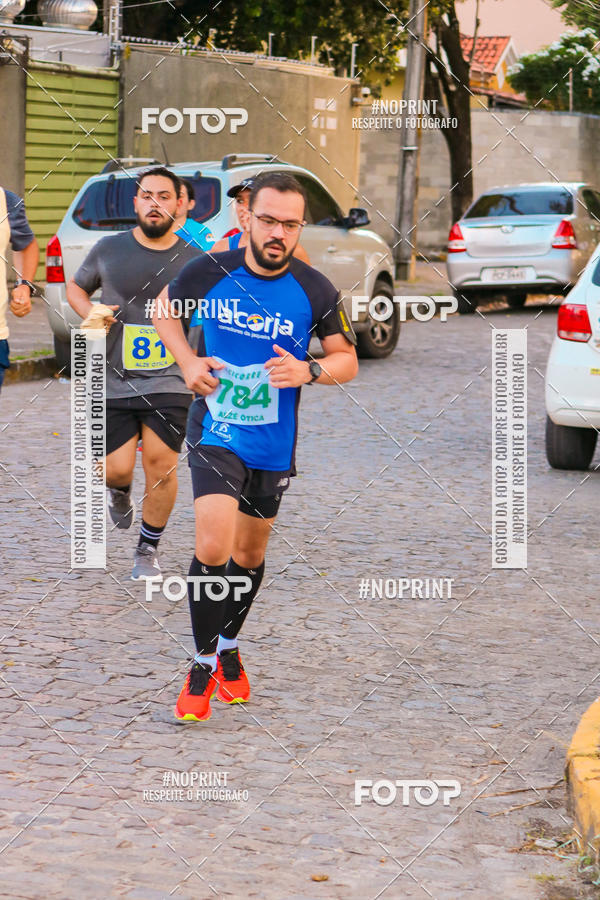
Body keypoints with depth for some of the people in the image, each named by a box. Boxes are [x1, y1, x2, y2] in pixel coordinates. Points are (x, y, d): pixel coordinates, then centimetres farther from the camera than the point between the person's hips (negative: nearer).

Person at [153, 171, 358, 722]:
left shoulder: (315, 291, -8)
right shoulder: (209, 272, -9)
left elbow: (348, 361, 2)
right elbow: (164, 308, 12)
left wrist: (309, 371, -19)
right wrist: (187, 361, -4)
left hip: (274, 445, 2)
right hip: (215, 433, -2)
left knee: (249, 554, 16)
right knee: (213, 548, -17)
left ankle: (229, 648, 41)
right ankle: (203, 664, 0)